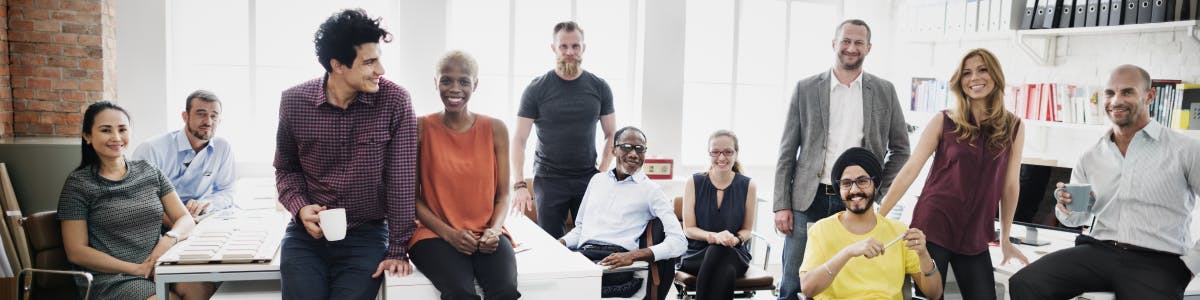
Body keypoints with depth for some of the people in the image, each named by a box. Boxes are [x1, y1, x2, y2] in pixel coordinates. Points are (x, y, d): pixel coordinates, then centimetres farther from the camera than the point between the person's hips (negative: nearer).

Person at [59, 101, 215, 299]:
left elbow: (186, 219, 10)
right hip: (110, 280, -4)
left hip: (159, 268, 4)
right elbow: (76, 252, -3)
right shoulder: (78, 183, 1)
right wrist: (137, 269, -12)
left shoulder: (149, 172, 13)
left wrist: (170, 238, -14)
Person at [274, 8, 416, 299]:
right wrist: (300, 207, -9)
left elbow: (401, 179, -9)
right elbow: (286, 168, 12)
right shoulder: (294, 101, -4)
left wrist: (397, 249, -10)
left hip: (366, 236, -2)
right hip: (306, 235, 2)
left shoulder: (395, 101, -11)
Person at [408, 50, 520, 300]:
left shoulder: (495, 129, 6)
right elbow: (413, 197, 1)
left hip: (486, 235, 2)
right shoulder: (420, 129, 0)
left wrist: (494, 230, -11)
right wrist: (448, 233, -13)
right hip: (436, 233, -1)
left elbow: (503, 195, 8)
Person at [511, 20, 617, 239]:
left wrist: (603, 172, -5)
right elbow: (519, 140, -5)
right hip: (549, 180, -1)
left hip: (588, 179, 2)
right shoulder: (536, 89, -3)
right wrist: (519, 184, -16)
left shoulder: (599, 88, 3)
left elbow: (611, 135, 10)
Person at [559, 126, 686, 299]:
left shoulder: (651, 190, 7)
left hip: (614, 257, -5)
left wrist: (632, 255, -18)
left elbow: (679, 242, -2)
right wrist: (560, 243, 6)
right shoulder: (597, 180, 24)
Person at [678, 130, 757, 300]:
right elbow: (688, 229, 1)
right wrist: (713, 236, -19)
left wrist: (735, 239, -14)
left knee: (719, 252, -37)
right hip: (697, 254, -1)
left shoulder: (748, 186, 2)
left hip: (735, 255, 1)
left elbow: (747, 229, 11)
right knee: (725, 271, -37)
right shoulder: (694, 182, 1)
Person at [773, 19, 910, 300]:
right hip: (809, 202, 0)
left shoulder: (884, 91, 7)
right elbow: (787, 151, 4)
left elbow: (900, 149, 13)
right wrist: (782, 205, -2)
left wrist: (878, 193, 3)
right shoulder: (806, 88, 4)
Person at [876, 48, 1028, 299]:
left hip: (975, 237, 2)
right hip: (932, 228, -2)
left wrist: (1005, 240, 15)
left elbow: (1010, 185, 10)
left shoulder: (1013, 127, 4)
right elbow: (910, 170, -4)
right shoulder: (944, 121, -2)